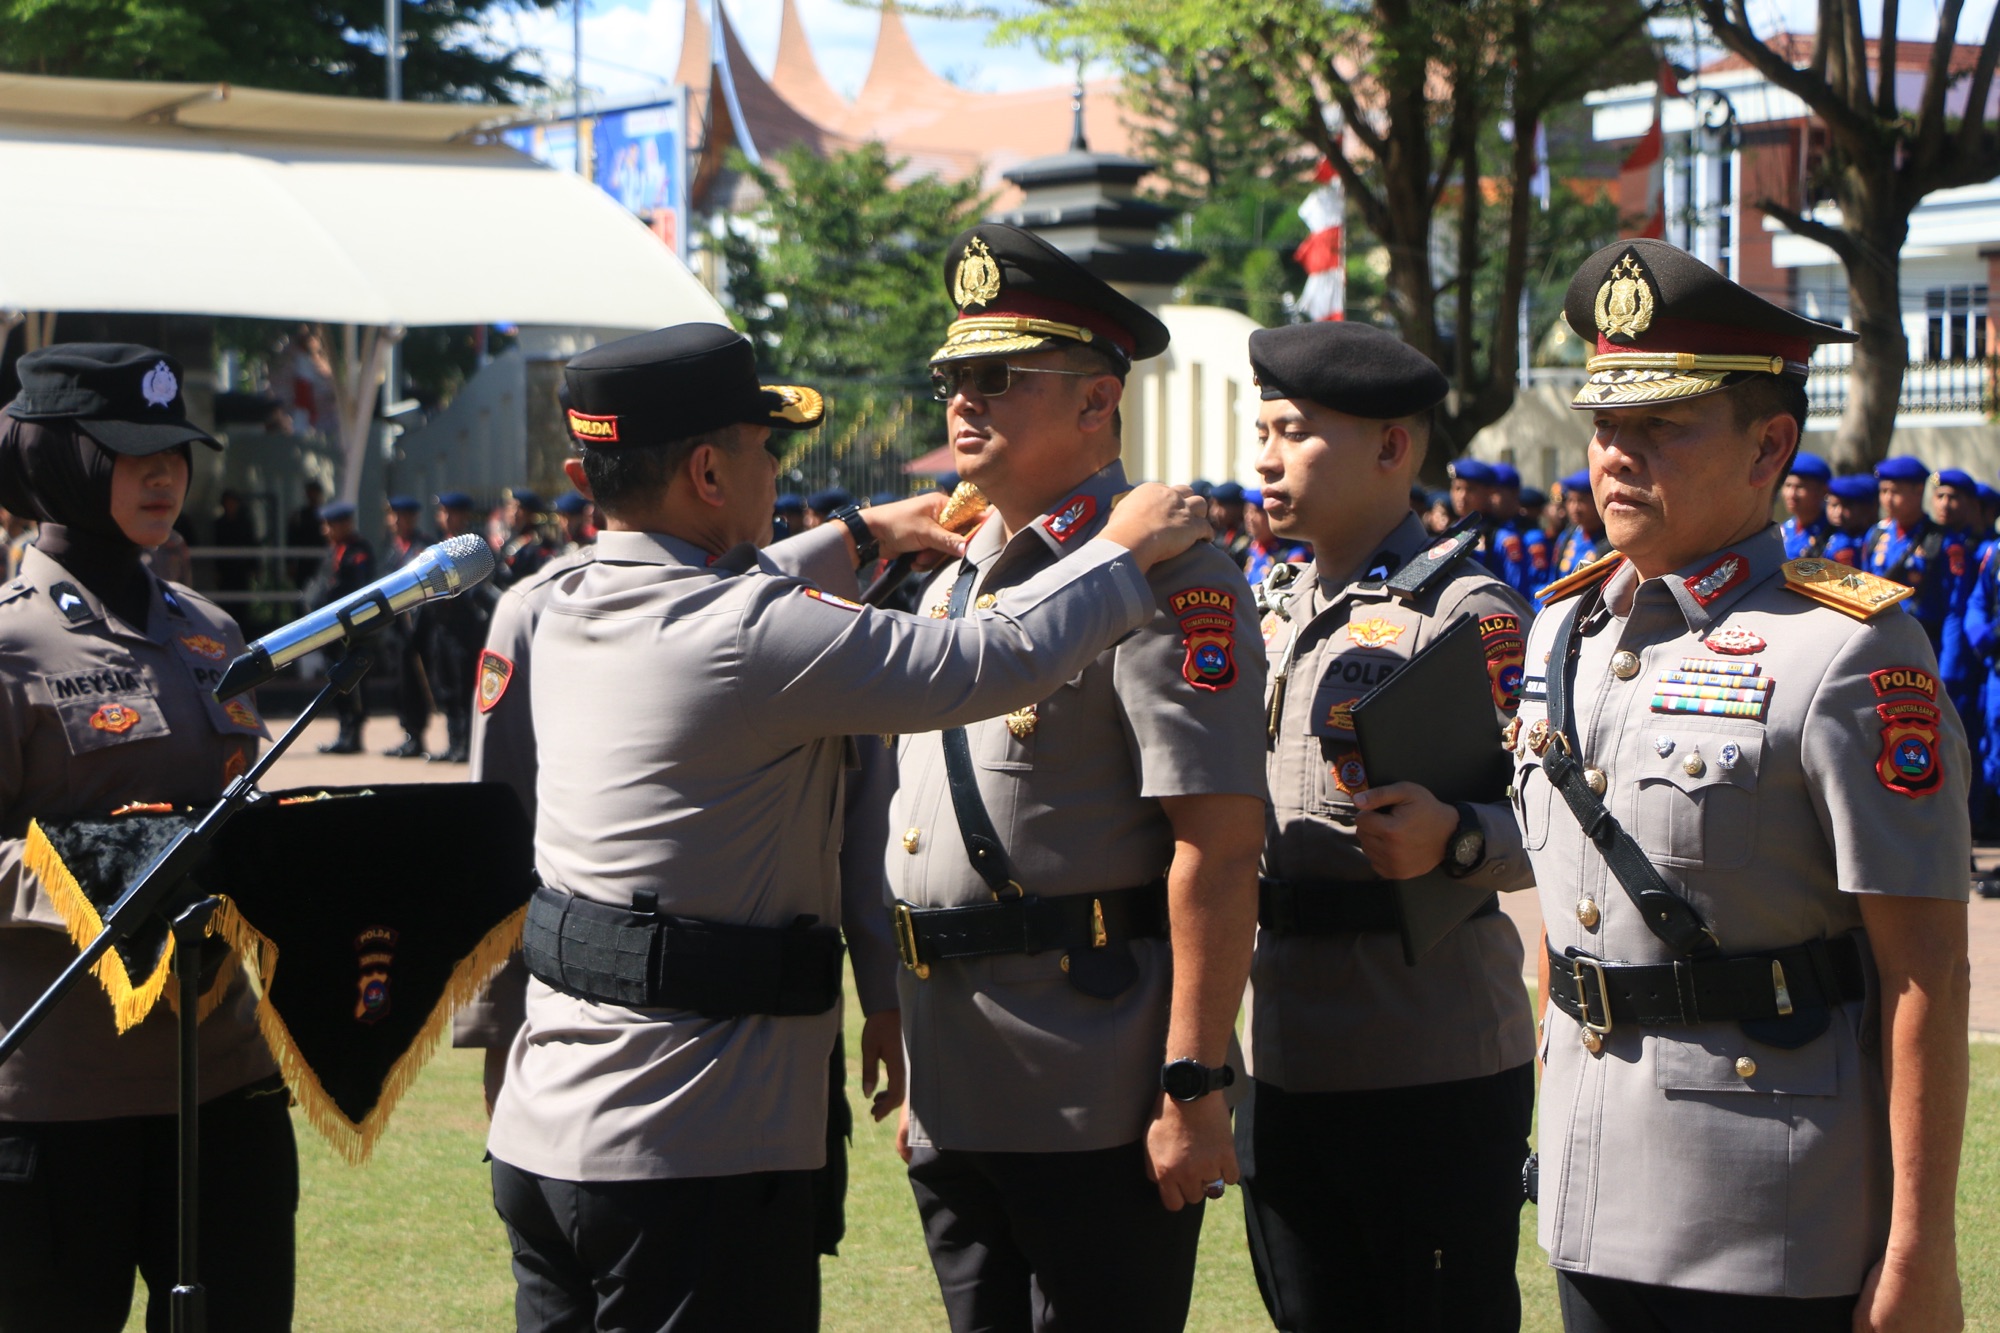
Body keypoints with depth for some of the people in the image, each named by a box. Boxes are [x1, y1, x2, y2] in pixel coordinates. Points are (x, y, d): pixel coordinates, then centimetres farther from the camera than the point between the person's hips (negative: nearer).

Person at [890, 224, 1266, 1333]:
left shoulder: (1165, 576, -10)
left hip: (1097, 1107, -8)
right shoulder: (950, 587, 17)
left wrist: (1193, 1086, -20)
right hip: (957, 1105, 8)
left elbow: (1218, 845, -17)